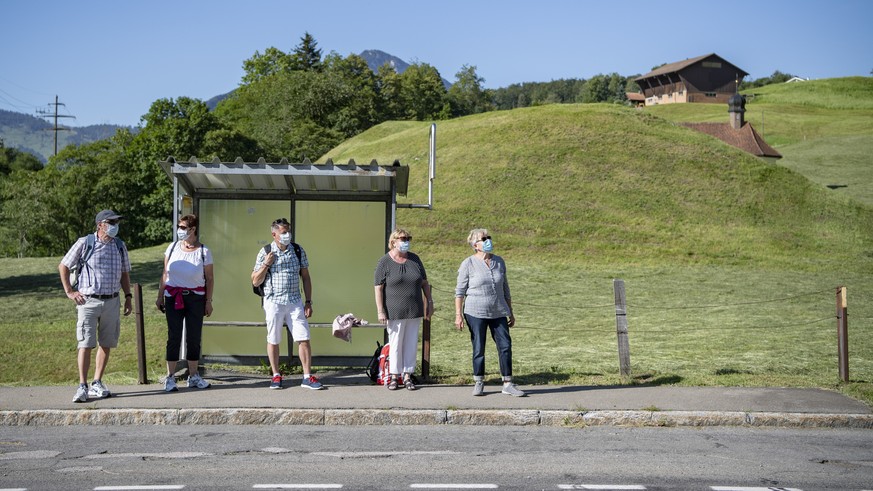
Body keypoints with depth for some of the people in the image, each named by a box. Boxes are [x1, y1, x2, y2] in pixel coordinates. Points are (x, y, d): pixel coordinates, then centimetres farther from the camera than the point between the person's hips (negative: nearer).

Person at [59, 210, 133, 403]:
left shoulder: (120, 246, 9)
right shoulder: (84, 243, -4)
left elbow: (124, 273, 20)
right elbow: (63, 266, 4)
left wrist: (128, 297, 12)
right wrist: (69, 291, 0)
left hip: (112, 302, 4)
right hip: (88, 301, -4)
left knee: (106, 344, 6)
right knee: (86, 344, -8)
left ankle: (97, 384, 16)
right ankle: (82, 386, -4)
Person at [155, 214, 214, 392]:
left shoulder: (204, 252, -2)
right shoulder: (173, 247, 3)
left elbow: (209, 278, 3)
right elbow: (165, 274, 9)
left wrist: (209, 301, 0)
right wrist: (160, 296, 7)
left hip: (195, 298, -1)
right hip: (173, 297, 1)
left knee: (194, 337, 4)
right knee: (174, 337, -1)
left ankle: (193, 376, 16)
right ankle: (170, 377, 3)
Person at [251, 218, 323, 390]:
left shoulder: (298, 250, 5)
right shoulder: (265, 253, -1)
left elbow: (305, 277, 11)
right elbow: (255, 282, 1)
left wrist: (308, 302, 5)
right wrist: (266, 264, -13)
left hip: (295, 302, 2)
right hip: (273, 301, -2)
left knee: (304, 339, -4)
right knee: (273, 340, 5)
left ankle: (307, 377, 1)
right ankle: (276, 376, 19)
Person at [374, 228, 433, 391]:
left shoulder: (414, 259, 7)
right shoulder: (384, 262, -5)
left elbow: (424, 282, 14)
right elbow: (378, 288, -7)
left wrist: (429, 301, 9)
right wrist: (380, 311, -11)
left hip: (414, 311, 4)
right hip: (395, 312, -4)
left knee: (411, 344, 6)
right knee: (395, 344, 2)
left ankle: (407, 376, 14)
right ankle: (394, 376, 13)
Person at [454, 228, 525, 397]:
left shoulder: (499, 262, 8)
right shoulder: (468, 264, -5)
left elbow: (505, 289, 14)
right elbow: (460, 291, -4)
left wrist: (511, 313, 14)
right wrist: (458, 315, -10)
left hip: (498, 313, 4)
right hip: (476, 313, -4)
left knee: (505, 346, -2)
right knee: (478, 349, 2)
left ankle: (508, 384, 5)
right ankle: (479, 383, 16)